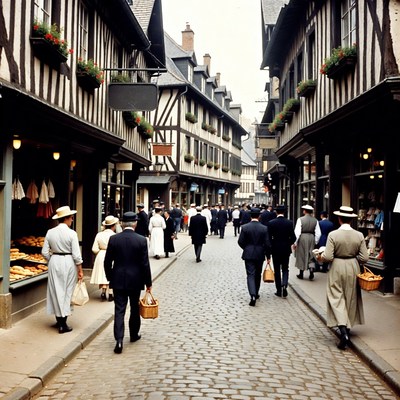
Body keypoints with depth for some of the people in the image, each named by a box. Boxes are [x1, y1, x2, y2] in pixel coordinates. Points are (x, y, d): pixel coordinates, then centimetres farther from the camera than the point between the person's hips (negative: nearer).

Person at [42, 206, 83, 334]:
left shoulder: (50, 232, -1)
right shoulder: (71, 233, -12)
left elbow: (45, 252, 1)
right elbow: (76, 254, -12)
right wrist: (80, 270, -3)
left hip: (54, 262, 4)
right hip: (68, 263, -3)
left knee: (56, 291, 14)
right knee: (66, 292, 5)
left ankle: (59, 319, 25)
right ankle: (63, 324, 8)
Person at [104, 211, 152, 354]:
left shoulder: (113, 239, -6)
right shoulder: (142, 240, -10)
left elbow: (107, 262, -1)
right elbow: (145, 264, -8)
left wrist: (110, 278, 14)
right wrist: (148, 283, 2)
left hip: (118, 280, 1)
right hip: (135, 280, 0)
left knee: (119, 310, 2)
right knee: (134, 308, 17)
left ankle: (119, 340, -8)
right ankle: (134, 334, 32)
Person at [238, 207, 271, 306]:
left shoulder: (245, 227, -8)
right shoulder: (264, 228, -7)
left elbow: (240, 242, -6)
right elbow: (267, 244, -6)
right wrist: (268, 256, 5)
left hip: (248, 255, -1)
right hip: (260, 255, 1)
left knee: (250, 275, -3)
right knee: (258, 275, 18)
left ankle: (253, 295, -20)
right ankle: (256, 293, 31)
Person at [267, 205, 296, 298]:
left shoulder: (271, 223, -9)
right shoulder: (289, 223, -6)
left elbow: (269, 237, -8)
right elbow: (293, 237, -4)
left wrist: (271, 246, 8)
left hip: (275, 249, -1)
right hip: (286, 249, 1)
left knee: (277, 270, 9)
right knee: (285, 269, 13)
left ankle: (279, 290, 11)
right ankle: (284, 285, -11)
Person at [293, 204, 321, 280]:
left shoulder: (300, 219, -10)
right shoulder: (315, 220, 0)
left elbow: (297, 232, -12)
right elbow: (318, 233, 0)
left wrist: (295, 243, -3)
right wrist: (315, 242, 12)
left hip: (302, 237, -2)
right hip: (312, 237, 3)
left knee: (301, 255, 11)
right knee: (310, 255, 14)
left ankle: (301, 274, 20)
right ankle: (311, 271, -4)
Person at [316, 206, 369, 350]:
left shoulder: (333, 235, -15)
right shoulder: (359, 235, -6)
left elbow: (328, 257, -16)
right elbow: (364, 258, -4)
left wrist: (320, 257, 5)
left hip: (337, 269, -3)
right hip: (353, 269, 3)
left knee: (337, 298, 2)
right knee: (350, 298, 17)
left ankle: (343, 330, -14)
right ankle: (347, 327, 30)